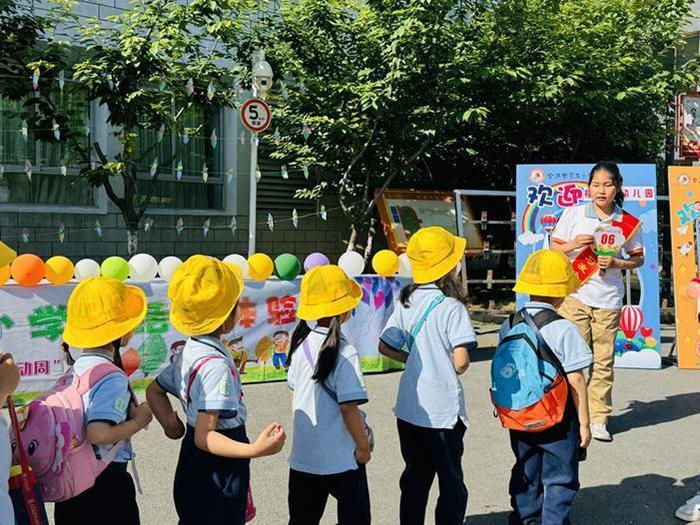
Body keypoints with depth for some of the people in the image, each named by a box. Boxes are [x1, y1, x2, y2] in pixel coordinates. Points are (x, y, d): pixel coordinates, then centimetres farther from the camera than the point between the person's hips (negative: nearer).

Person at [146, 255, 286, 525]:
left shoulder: (189, 352, 2)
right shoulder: (217, 366, -27)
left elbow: (154, 391, 16)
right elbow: (205, 436, -30)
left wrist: (171, 425, 6)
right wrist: (255, 450, -41)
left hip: (194, 469, 9)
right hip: (218, 480, -9)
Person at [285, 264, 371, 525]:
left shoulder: (302, 343, 0)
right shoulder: (345, 354, -20)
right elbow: (348, 407, -21)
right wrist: (363, 446, -8)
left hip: (302, 454, 6)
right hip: (340, 458, -6)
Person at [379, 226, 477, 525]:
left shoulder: (407, 302, 0)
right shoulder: (452, 307, -15)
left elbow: (385, 347, 4)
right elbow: (461, 362, -21)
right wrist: (455, 370, 0)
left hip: (409, 408, 5)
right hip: (443, 411, -5)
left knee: (415, 478, 18)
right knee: (451, 483, 9)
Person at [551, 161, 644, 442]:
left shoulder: (627, 222, 3)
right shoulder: (573, 214, 1)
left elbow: (638, 258, 11)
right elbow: (554, 249, 6)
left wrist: (616, 263, -9)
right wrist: (575, 244, -14)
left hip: (608, 298, 1)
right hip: (574, 294, -1)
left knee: (603, 361, 4)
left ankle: (599, 419, 15)